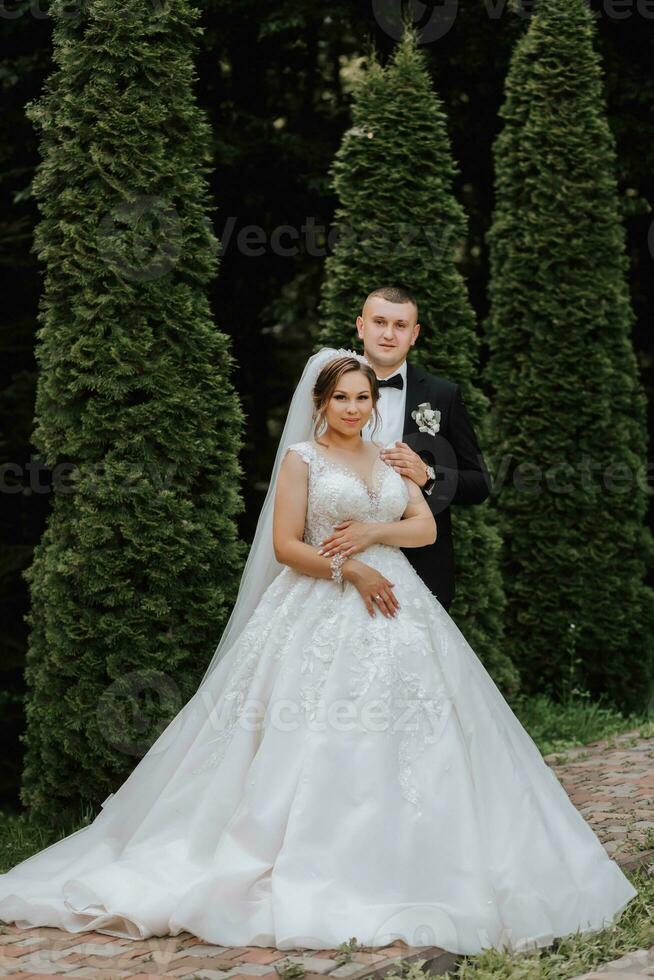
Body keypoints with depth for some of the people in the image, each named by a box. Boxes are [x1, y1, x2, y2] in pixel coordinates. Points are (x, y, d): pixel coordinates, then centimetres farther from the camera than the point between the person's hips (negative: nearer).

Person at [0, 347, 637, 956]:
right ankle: (314, 871, -8)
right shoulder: (303, 457, 1)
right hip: (322, 614, -5)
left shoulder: (388, 458, 16)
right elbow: (286, 546, -6)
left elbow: (426, 527, 8)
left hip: (393, 609, 5)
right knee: (319, 744, -12)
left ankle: (397, 868, 7)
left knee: (407, 742, -1)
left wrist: (374, 532, -9)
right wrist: (350, 570, -15)